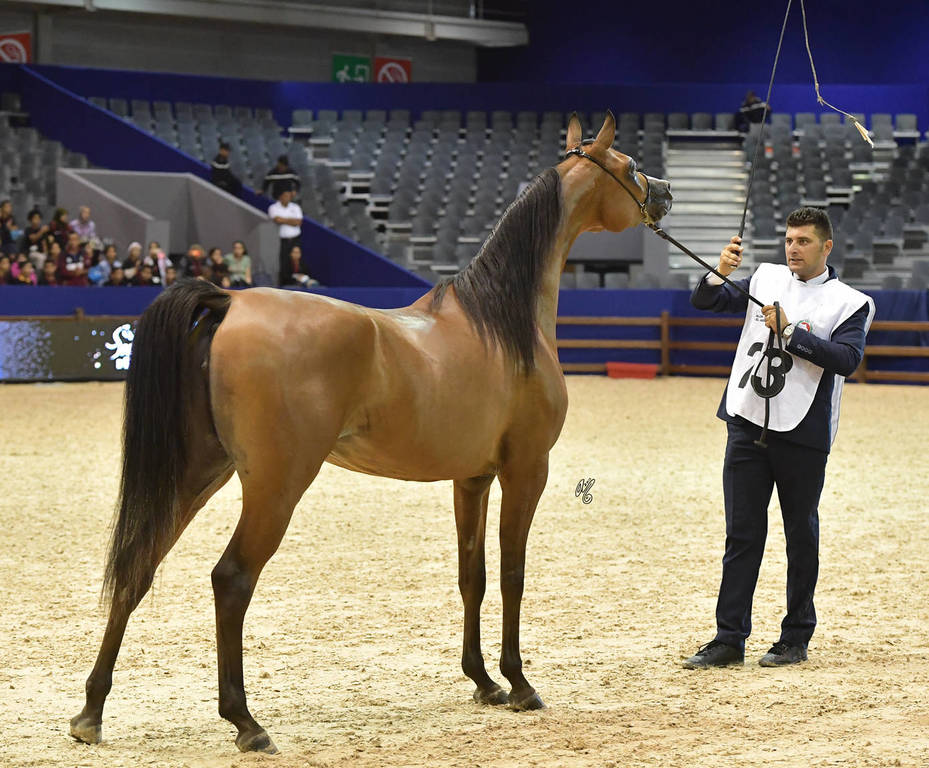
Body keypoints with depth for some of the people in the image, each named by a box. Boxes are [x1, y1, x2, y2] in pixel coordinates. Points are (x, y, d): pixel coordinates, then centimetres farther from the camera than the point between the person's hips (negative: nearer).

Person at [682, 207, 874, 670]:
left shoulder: (850, 303, 1)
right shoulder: (766, 280, 12)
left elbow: (847, 359, -15)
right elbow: (704, 302, 9)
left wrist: (790, 331, -20)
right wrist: (719, 274, -12)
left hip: (803, 435, -3)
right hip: (747, 424, 3)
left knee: (801, 537, 5)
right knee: (742, 535, 4)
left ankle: (796, 637, 15)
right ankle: (729, 639, 6)